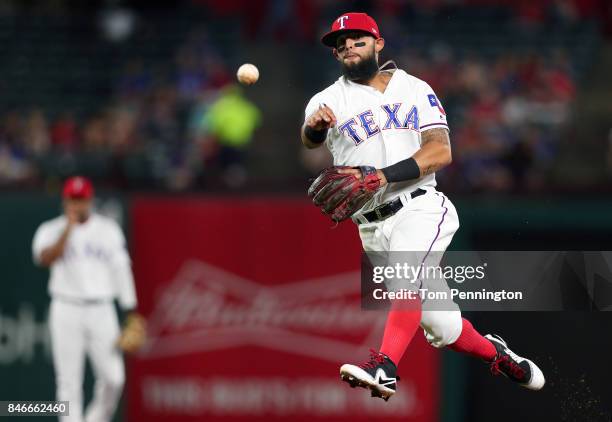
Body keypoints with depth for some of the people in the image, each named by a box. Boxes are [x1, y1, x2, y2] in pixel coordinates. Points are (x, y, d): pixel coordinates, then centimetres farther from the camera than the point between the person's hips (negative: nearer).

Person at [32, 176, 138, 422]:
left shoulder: (108, 230, 8)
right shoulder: (51, 231, 2)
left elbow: (121, 270, 9)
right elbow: (45, 259, -18)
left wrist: (131, 312, 4)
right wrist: (68, 228, -22)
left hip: (102, 311, 2)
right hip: (67, 311, -2)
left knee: (113, 377, -7)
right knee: (69, 381, -4)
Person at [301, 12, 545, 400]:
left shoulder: (415, 89, 8)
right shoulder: (330, 100, 7)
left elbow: (441, 152, -4)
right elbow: (311, 140, -13)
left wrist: (382, 176, -19)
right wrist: (313, 127, -39)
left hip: (421, 208, -2)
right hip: (374, 226, 2)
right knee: (443, 327, 4)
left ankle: (385, 369, -49)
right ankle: (496, 354, 33)